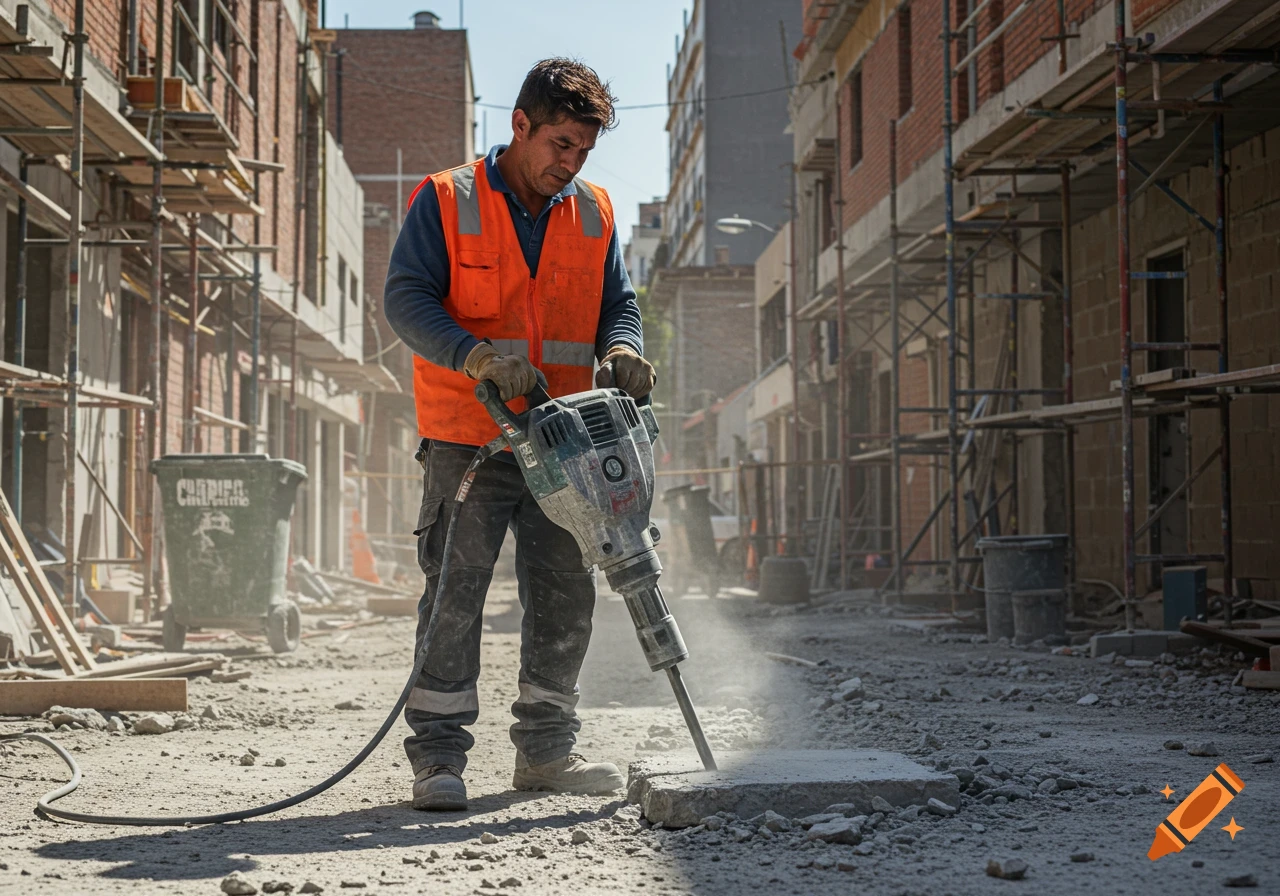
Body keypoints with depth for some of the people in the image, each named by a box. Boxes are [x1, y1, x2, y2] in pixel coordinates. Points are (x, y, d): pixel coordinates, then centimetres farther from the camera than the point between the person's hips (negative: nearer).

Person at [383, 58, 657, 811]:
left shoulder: (594, 213, 11)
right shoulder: (446, 201, -3)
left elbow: (618, 302, 12)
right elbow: (406, 298, -10)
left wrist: (621, 351, -12)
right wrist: (476, 355, -26)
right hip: (468, 440, -5)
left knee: (566, 596, 7)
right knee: (456, 593, -6)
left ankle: (546, 749, 19)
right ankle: (439, 755, 1)